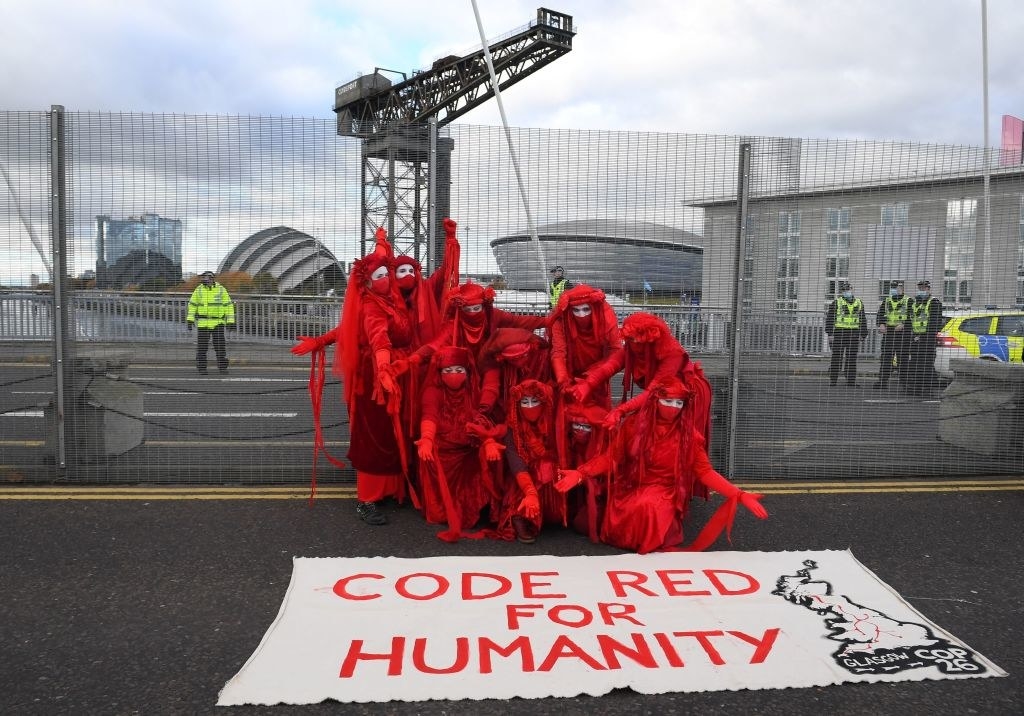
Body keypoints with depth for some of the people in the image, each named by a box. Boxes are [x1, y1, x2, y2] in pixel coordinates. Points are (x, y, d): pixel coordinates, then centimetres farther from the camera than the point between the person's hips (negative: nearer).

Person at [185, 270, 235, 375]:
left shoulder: (221, 290, -2)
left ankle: (222, 367, 4)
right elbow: (192, 305, 7)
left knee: (220, 345, -7)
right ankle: (201, 368, 8)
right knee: (202, 346, -2)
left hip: (218, 323, -1)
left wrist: (231, 321, -6)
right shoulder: (199, 289, 2)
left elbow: (228, 305, 0)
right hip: (203, 322, 1)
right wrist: (190, 319, -3)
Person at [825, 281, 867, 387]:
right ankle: (832, 380, 4)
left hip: (854, 334, 4)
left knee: (852, 358, 5)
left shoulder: (859, 303, 13)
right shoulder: (836, 303, 0)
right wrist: (830, 334, -10)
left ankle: (851, 381, 10)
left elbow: (862, 321, 17)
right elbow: (829, 319, -3)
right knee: (837, 358, -2)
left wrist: (862, 335, 11)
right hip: (839, 333, -3)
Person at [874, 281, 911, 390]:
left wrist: (903, 325, -19)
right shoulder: (886, 301, 15)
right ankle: (882, 381, 4)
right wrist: (881, 324, -12)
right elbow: (880, 315, 6)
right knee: (885, 357, 2)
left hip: (903, 332, -4)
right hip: (888, 332, 4)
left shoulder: (908, 301, 3)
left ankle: (903, 381, 5)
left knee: (902, 358, -1)